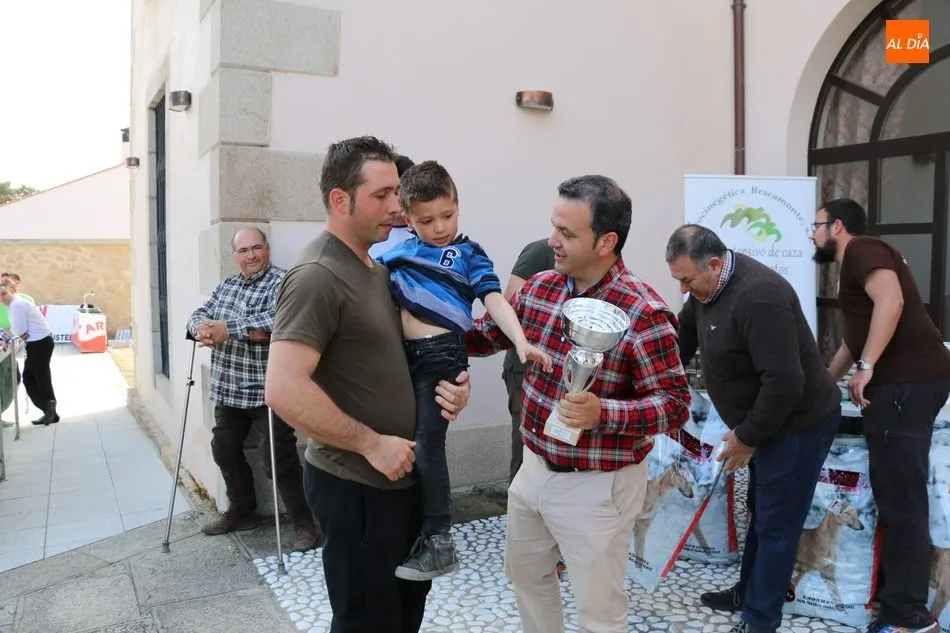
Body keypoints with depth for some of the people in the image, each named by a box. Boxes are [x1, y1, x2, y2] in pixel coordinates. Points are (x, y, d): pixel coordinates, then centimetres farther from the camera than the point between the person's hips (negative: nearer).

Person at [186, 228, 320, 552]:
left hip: (267, 391, -8)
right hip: (228, 388, 8)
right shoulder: (226, 285, 14)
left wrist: (229, 328, -28)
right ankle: (241, 511, 36)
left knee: (278, 459, -6)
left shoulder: (282, 282, -10)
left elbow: (278, 320, -27)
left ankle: (305, 523, 8)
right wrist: (202, 328, -15)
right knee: (225, 450, 17)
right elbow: (200, 314, 10)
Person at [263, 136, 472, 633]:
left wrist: (449, 383, 1)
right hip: (355, 484, -9)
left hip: (402, 474, 9)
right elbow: (284, 390, -29)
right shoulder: (318, 275, -20)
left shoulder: (378, 268, 10)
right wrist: (372, 443, -22)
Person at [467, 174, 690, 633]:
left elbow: (675, 404, -20)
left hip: (596, 485, -7)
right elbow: (487, 333, 11)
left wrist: (603, 413, -36)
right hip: (534, 467, 7)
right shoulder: (539, 287, -3)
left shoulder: (643, 314, -23)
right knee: (525, 572, 27)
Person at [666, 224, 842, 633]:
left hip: (798, 423, -10)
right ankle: (748, 593, 40)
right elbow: (682, 338, 12)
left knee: (776, 525, 2)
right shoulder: (707, 286, -1)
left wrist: (747, 437, -21)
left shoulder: (758, 297, -31)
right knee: (761, 512, 23)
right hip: (767, 422, 10)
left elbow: (784, 383, -33)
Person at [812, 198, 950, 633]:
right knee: (895, 494, 15)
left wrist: (866, 367, -22)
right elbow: (856, 336, 36)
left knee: (900, 498, -7)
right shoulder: (857, 263, 26)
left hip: (908, 381, -10)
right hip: (901, 383, 10)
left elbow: (891, 301, -23)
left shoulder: (861, 249, -4)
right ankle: (898, 597, 25)